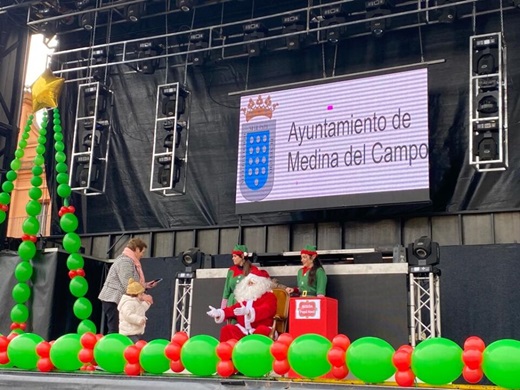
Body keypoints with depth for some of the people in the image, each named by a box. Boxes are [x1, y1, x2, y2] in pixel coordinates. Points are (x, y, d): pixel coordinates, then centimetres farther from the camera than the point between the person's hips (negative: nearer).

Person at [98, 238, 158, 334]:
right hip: (114, 300, -10)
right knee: (115, 332, -13)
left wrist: (145, 285, 16)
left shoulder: (129, 261, 18)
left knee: (119, 331, 6)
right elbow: (128, 285, -23)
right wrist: (142, 296, -23)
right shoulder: (125, 261, -14)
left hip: (119, 300, 10)